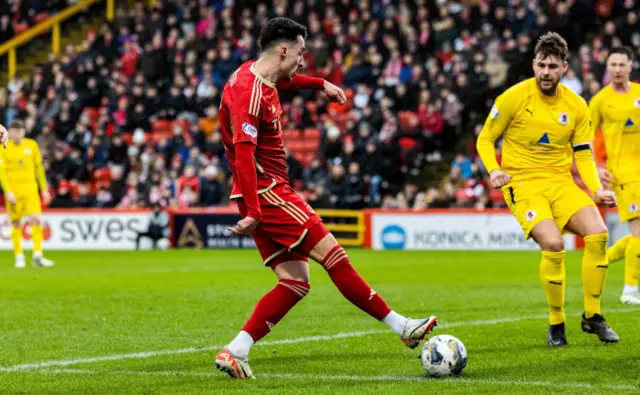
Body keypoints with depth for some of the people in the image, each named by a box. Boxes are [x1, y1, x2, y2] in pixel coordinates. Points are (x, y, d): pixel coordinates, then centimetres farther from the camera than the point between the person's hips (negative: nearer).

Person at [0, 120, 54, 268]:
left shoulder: (31, 145, 6)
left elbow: (39, 168, 13)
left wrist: (44, 189, 11)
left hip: (30, 189, 2)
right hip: (13, 189, -1)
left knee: (36, 219, -12)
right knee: (16, 223, 4)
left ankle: (38, 255, -9)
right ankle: (19, 256, 14)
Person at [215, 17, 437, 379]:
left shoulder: (262, 79, 12)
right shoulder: (249, 91, -19)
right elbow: (243, 153, -26)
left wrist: (321, 84, 46)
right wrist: (253, 212, -30)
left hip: (268, 192, 11)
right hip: (266, 191, -11)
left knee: (296, 282, 4)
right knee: (331, 252, -8)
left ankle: (235, 352, -1)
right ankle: (402, 326, -4)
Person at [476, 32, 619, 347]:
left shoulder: (576, 105, 5)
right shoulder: (513, 98, -6)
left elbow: (583, 156, 9)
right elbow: (485, 140, 2)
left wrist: (597, 189, -7)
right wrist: (494, 170, -17)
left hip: (561, 182, 4)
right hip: (522, 183, -4)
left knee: (598, 233, -20)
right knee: (553, 244, -27)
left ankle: (592, 315, -1)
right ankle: (556, 324, -6)